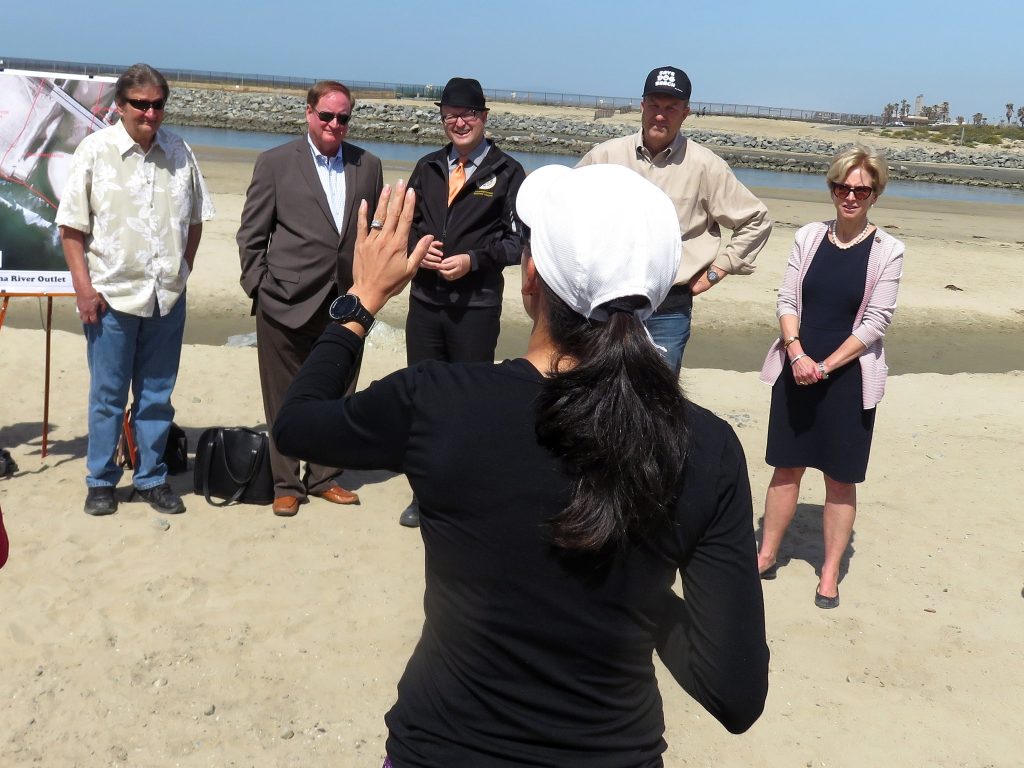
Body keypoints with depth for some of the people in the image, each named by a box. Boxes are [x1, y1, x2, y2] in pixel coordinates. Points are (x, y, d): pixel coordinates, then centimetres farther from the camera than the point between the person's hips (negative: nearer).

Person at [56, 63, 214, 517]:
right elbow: (71, 226, -4)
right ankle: (101, 482, 18)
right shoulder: (95, 150, -4)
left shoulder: (178, 152, 6)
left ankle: (152, 479, 22)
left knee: (157, 394, 11)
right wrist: (83, 286, -10)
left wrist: (183, 269, 7)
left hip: (167, 296, 3)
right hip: (112, 294, -3)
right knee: (107, 394, 5)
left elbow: (195, 219, 15)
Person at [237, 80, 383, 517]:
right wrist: (260, 289, -3)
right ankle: (286, 485, 19)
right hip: (288, 304, -3)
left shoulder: (368, 166, 9)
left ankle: (324, 477, 27)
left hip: (346, 304, 3)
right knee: (285, 400, 6)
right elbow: (251, 234, 1)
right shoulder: (276, 163, 1)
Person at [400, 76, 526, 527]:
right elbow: (405, 223, 17)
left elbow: (517, 240, -4)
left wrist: (473, 260, -15)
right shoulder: (427, 169, 12)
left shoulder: (507, 173, -1)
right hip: (425, 299, 4)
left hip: (476, 306, -4)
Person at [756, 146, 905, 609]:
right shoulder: (809, 237, 4)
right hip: (796, 369, 3)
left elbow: (875, 322, -9)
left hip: (848, 377, -3)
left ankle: (830, 573, 16)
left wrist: (824, 367, -13)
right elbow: (787, 301, 2)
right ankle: (767, 555, 24)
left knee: (840, 478, 5)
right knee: (787, 467, 12)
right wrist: (796, 353, -14)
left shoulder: (887, 251, -5)